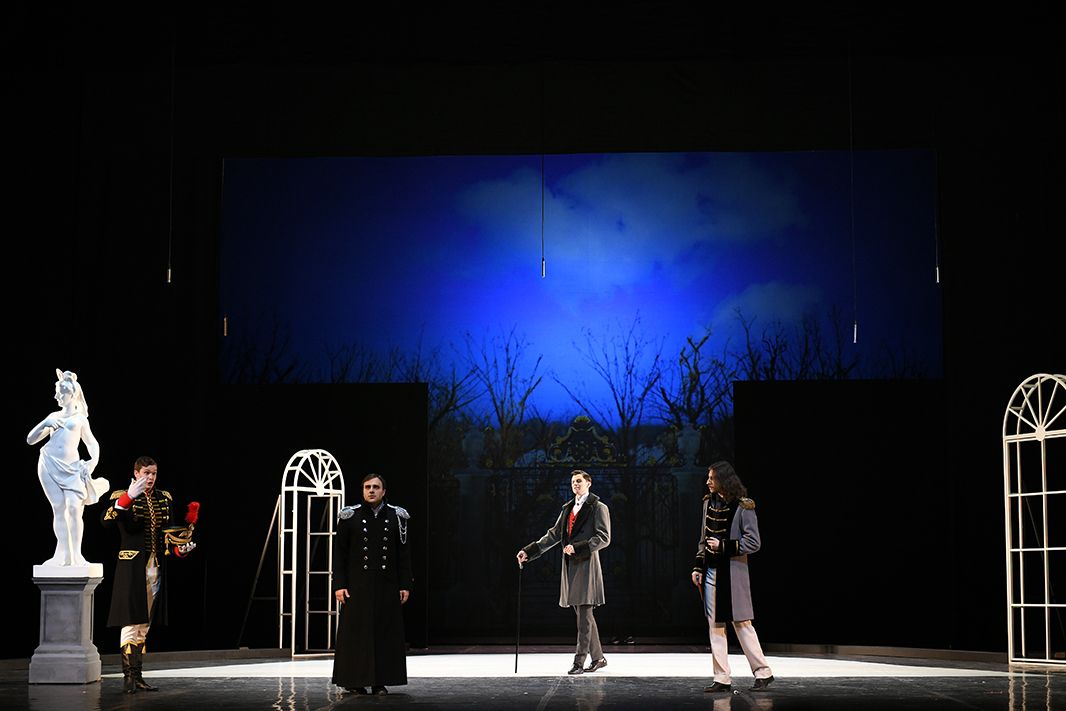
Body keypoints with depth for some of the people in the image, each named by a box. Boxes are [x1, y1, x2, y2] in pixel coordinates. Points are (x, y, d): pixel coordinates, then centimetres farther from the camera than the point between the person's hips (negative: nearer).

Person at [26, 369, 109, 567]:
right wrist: (45, 424, 2)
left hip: (71, 467, -2)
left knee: (74, 508, -12)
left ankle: (76, 555, -9)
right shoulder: (53, 417, 17)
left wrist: (94, 460, -1)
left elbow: (92, 443, 18)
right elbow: (30, 439, 17)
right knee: (59, 508, -2)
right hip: (50, 464, 2)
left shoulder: (80, 418, 15)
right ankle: (63, 554, -2)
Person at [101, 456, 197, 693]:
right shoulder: (122, 496, -4)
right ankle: (127, 676, -7)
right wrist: (128, 498, -32)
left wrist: (179, 549, -2)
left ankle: (138, 676, 14)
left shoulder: (165, 498, 12)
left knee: (144, 625, 9)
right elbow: (107, 521, -22)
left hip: (155, 567, 6)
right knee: (131, 622, -11)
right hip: (131, 567, -6)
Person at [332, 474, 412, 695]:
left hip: (387, 586, 2)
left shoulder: (396, 517, 4)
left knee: (385, 632, 2)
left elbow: (403, 553, 5)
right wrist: (339, 585, -7)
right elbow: (339, 552, 0)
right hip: (357, 584, -2)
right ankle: (354, 680, 8)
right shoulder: (350, 516, -1)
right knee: (356, 632, -1)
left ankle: (380, 681, 8)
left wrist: (405, 585, 1)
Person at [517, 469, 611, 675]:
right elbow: (553, 535, 18)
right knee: (583, 615, 10)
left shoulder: (598, 508, -2)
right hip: (570, 566, 7)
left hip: (586, 565, -7)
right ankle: (598, 658, 19)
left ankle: (579, 662, -10)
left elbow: (604, 538, -10)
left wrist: (577, 547, -19)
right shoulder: (567, 509, 19)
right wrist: (529, 551, 8)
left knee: (584, 614, -9)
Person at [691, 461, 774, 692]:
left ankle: (763, 672, 8)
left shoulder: (742, 507, -8)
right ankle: (722, 678, 7)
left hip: (732, 571, -6)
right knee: (715, 625, 4)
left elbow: (753, 543, -10)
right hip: (711, 571, 6)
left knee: (741, 623, -3)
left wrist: (724, 546, -15)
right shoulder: (708, 504, 12)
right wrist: (698, 567, 10)